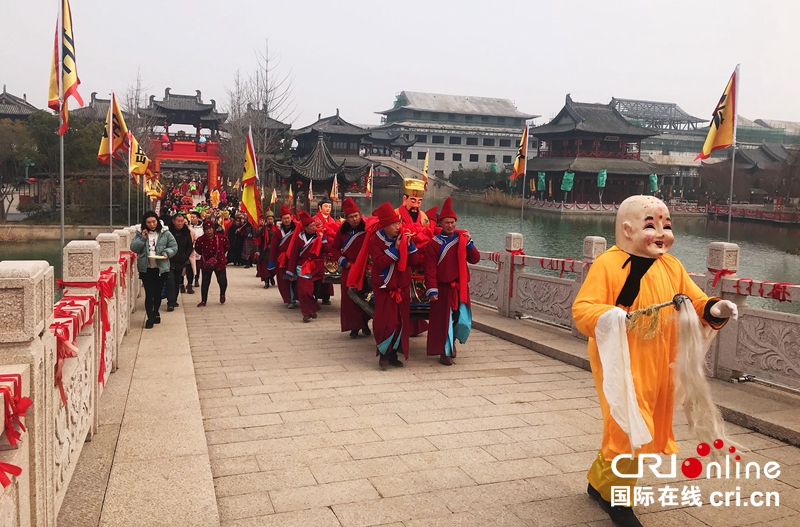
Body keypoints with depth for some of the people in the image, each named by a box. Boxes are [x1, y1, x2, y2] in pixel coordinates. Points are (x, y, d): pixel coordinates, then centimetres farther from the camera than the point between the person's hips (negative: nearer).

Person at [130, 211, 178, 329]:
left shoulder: (165, 233, 1)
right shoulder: (140, 233, 4)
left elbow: (174, 246, 5)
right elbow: (133, 248, -1)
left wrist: (167, 253, -14)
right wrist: (142, 238, -12)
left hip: (161, 268, 1)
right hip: (145, 268, 0)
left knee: (158, 292, 12)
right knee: (149, 293, -5)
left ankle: (155, 313, 33)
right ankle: (150, 318, 2)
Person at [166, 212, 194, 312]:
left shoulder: (186, 232, 5)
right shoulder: (168, 231, -8)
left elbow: (190, 246, 14)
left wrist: (185, 257, 6)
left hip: (180, 262, 5)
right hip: (169, 261, -5)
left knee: (177, 281, 12)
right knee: (170, 280, -13)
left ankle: (174, 300, 25)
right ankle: (171, 303, -14)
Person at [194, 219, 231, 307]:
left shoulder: (221, 237, -11)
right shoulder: (200, 240, -11)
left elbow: (226, 247, 7)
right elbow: (197, 250, 8)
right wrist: (205, 255, 7)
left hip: (219, 262, 0)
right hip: (206, 264, 0)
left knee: (222, 281, 3)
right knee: (205, 283, 6)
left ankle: (222, 294, 35)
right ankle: (203, 301, 18)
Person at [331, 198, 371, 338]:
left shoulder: (367, 229, -9)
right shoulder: (342, 231, 1)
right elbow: (334, 248, 10)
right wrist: (343, 261, -1)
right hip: (348, 270, 2)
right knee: (349, 298, 0)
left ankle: (365, 324, 23)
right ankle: (354, 327, 9)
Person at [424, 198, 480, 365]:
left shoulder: (462, 239, 7)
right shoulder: (434, 243, -6)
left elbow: (475, 259, 3)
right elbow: (430, 269, -9)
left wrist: (469, 242, -9)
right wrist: (432, 290, -15)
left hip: (460, 287, 4)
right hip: (443, 288, -4)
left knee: (464, 321, 3)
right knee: (443, 320, 1)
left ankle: (452, 341, 31)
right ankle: (445, 352, 15)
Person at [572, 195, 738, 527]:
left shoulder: (672, 267, 7)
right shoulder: (607, 265, -13)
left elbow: (694, 303, 10)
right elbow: (581, 309, -19)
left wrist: (713, 310, -11)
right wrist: (607, 316, -38)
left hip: (658, 368, 7)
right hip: (621, 365, -7)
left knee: (646, 432, 16)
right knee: (628, 430, -8)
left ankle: (599, 481, 37)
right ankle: (616, 498, 17)